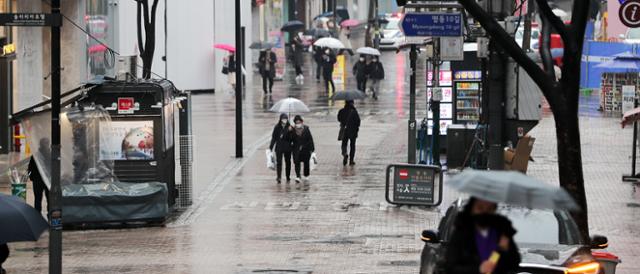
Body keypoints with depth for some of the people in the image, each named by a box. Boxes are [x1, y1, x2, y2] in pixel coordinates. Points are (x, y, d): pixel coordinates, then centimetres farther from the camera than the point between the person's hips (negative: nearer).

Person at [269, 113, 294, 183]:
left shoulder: (290, 127, -1)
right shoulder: (277, 127, 1)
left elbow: (292, 138, -6)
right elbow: (273, 138, 6)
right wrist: (271, 147, 4)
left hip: (287, 148, 1)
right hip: (279, 148, -1)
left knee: (288, 162, 9)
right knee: (279, 162, -10)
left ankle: (288, 177, 22)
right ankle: (279, 177, -17)